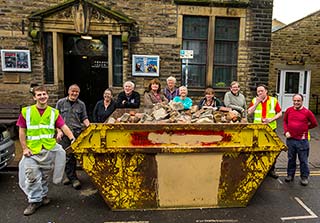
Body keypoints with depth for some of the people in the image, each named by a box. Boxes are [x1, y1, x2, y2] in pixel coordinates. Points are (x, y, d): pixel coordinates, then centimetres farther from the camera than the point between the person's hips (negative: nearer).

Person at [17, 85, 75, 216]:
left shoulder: (54, 112, 2)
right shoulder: (26, 112, -1)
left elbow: (64, 127, -5)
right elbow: (22, 131, 1)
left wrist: (72, 139, -19)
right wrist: (24, 148, -5)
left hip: (49, 149, 1)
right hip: (32, 150, -1)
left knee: (45, 175, 14)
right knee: (32, 175, -1)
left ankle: (42, 195, 34)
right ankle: (34, 200, 15)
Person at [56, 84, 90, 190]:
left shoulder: (81, 104, 11)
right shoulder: (61, 102, 7)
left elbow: (84, 118, 12)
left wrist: (88, 126, -7)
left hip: (77, 133, 1)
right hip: (64, 133, -1)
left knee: (73, 155, 3)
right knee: (67, 156, -1)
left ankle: (69, 176, 19)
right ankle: (73, 178, 9)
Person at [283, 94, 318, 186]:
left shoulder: (307, 112, -6)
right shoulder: (289, 110, 2)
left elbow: (314, 124, 4)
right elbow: (285, 121, 14)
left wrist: (305, 128, 3)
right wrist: (286, 131, 2)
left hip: (302, 140, -3)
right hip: (290, 139, 3)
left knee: (303, 160, 7)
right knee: (291, 159, 15)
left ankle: (304, 177, 22)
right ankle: (290, 175, 29)